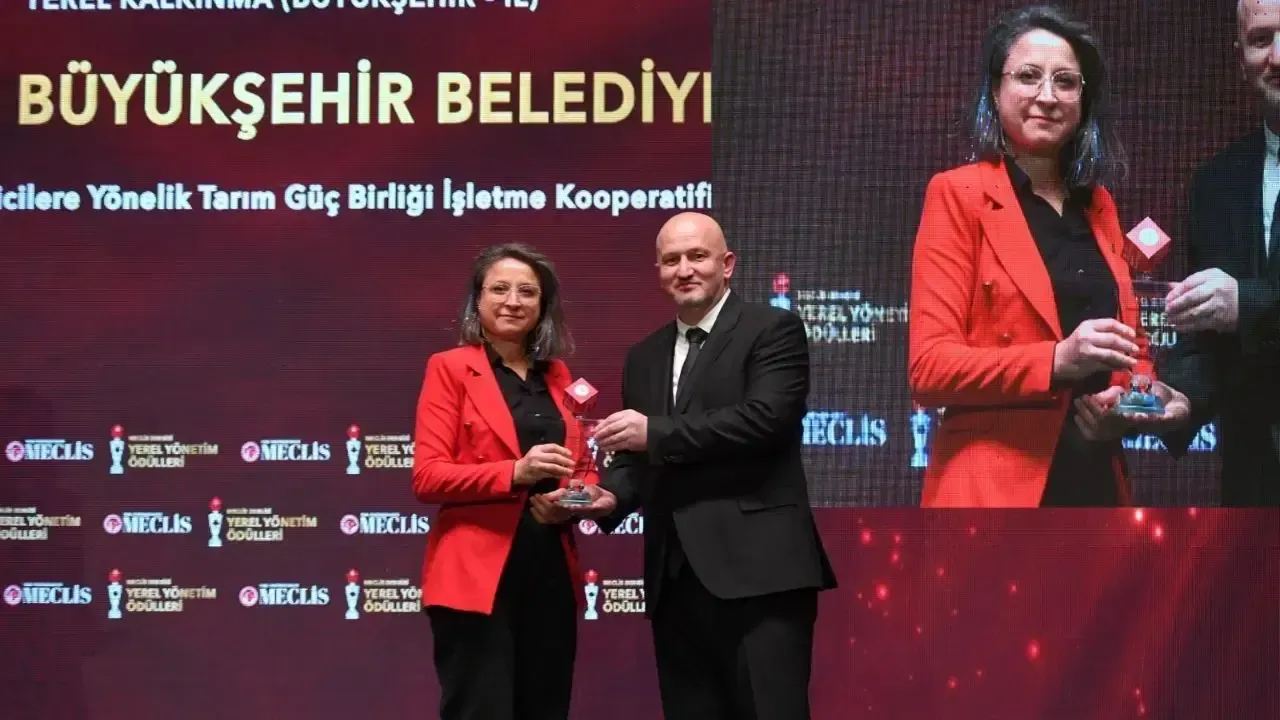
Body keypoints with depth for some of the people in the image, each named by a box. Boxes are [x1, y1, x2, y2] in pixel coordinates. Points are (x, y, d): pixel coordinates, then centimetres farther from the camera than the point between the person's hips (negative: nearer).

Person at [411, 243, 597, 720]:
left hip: (551, 573, 6)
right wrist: (514, 473, -23)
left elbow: (582, 466, 21)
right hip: (476, 575, -6)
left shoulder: (557, 374, 15)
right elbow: (427, 476, -10)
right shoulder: (450, 368, -2)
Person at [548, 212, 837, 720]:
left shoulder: (773, 330, 0)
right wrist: (612, 495, -1)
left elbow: (766, 417, -15)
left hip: (758, 568, -6)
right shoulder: (644, 356, 20)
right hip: (676, 578, 6)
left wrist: (656, 433, -14)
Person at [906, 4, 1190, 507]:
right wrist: (1055, 362, -25)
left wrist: (1137, 399, -1)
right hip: (994, 491, -6)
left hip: (1097, 481, 6)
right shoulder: (957, 195, -4)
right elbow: (929, 367, -12)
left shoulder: (1099, 206, 14)